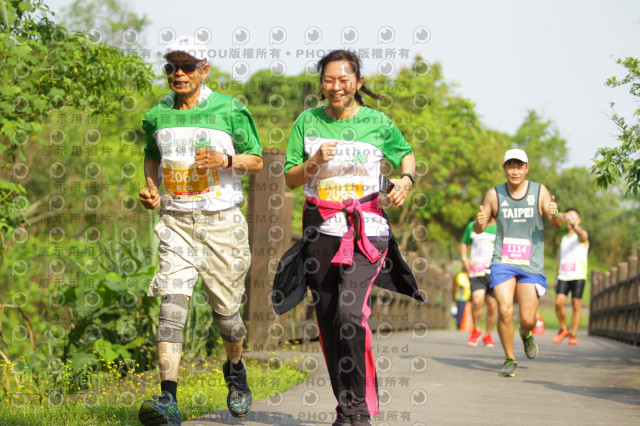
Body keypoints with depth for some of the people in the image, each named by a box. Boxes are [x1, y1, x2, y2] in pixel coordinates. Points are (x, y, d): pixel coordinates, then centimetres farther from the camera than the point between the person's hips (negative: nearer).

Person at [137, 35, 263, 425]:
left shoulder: (230, 111, -3)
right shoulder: (157, 116, 7)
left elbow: (257, 160, 3)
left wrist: (225, 160, -17)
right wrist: (150, 188, 5)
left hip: (222, 221, -2)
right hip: (176, 221, 2)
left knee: (225, 307, 5)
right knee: (172, 302, -15)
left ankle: (236, 370, 38)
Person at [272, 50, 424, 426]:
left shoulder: (378, 123, 1)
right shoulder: (308, 121, 6)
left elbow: (406, 153, 19)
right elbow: (291, 179, 7)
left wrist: (407, 179, -2)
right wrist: (315, 162, -13)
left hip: (365, 229, -3)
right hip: (321, 229, 3)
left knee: (351, 314, -20)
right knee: (328, 322, 4)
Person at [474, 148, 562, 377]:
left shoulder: (539, 192, 0)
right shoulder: (494, 195, 1)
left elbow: (556, 225, -3)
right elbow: (479, 229, 8)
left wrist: (555, 214, -27)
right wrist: (479, 223, -16)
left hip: (531, 265, 0)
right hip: (502, 262, 0)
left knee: (528, 319, -2)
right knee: (505, 310, -17)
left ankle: (526, 334, 36)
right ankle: (510, 360, 2)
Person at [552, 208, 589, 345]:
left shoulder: (581, 235, 4)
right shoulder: (564, 239, 23)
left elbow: (582, 235, -23)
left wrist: (574, 224, -45)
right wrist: (556, 279, 22)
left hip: (578, 276, -4)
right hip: (563, 276, 4)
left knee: (576, 305, -5)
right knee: (559, 302, -11)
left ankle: (573, 335, 5)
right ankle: (563, 330, 8)